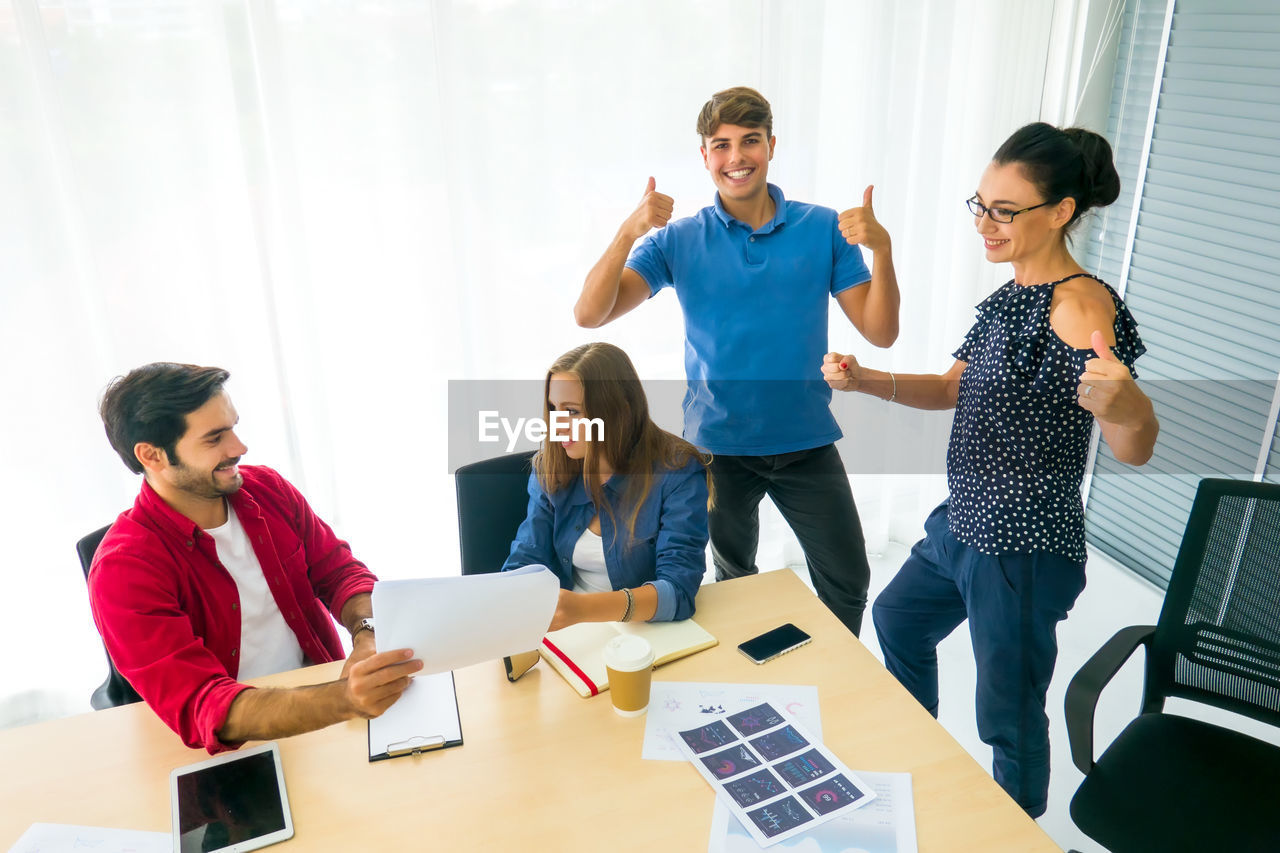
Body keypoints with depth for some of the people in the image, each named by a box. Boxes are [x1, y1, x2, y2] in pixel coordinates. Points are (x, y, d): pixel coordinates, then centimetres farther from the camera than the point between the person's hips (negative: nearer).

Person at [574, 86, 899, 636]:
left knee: (848, 580, 8)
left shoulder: (823, 230, -3)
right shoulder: (679, 240, -5)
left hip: (806, 441, 1)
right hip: (718, 443, 0)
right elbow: (589, 314, -14)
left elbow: (880, 332, -7)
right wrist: (629, 231, -27)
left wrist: (881, 248, -23)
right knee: (736, 580, 20)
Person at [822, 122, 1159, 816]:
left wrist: (1119, 404, -54)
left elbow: (1136, 450, -30)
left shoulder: (1081, 305, -23)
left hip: (1024, 549, -10)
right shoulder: (1009, 297, 6)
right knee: (897, 617, 28)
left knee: (1010, 718, 5)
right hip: (965, 521, 10)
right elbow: (954, 389, 12)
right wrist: (865, 380, -3)